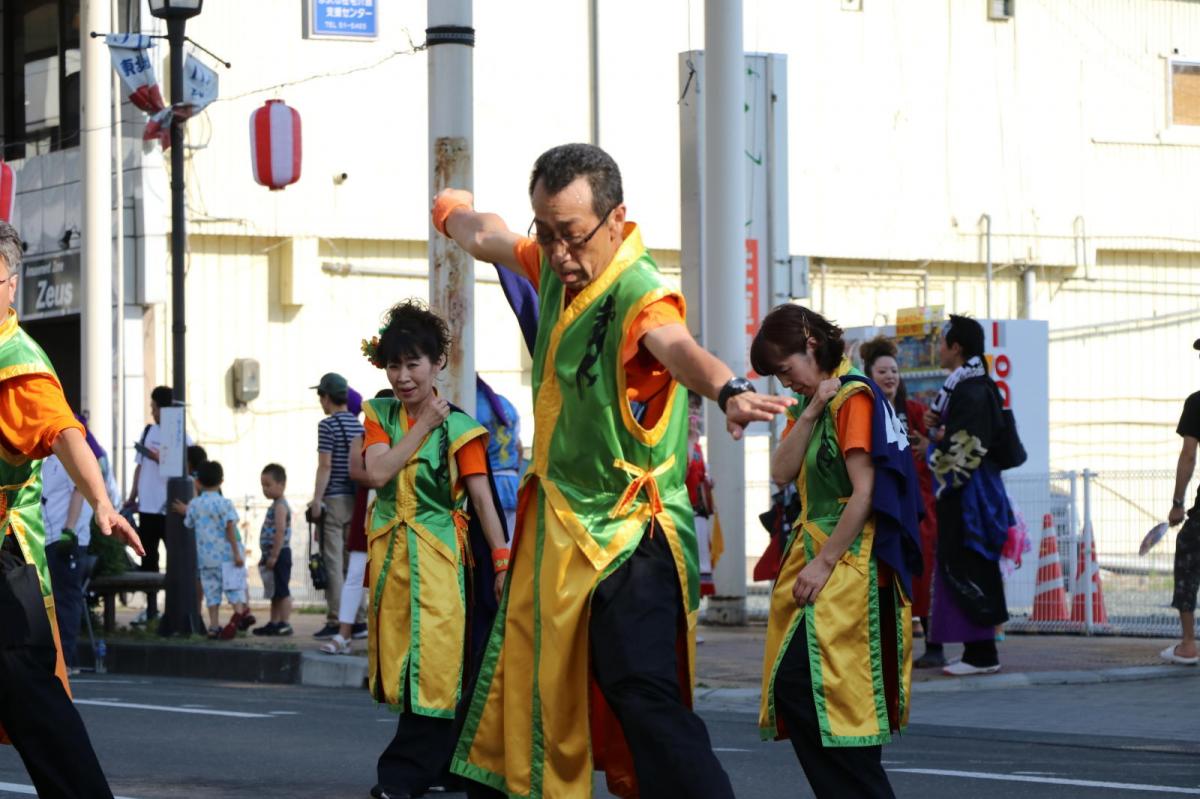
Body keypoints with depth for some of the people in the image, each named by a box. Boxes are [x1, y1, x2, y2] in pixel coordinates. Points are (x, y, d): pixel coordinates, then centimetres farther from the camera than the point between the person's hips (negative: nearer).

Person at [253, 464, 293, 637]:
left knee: (281, 590, -7)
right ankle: (274, 623, 19)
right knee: (275, 592, 14)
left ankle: (285, 623, -6)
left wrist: (273, 556, -24)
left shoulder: (280, 506, -14)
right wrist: (267, 556, 22)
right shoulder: (276, 505, 17)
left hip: (279, 554, -10)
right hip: (272, 555, 10)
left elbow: (280, 531, -23)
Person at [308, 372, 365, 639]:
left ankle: (335, 621, -7)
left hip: (334, 499, -6)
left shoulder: (328, 425, -8)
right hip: (357, 500, 6)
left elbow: (325, 466, -13)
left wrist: (316, 501, -12)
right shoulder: (359, 425, 12)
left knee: (333, 562, -5)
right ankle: (357, 619, 10)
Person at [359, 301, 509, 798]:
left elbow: (482, 498, -7)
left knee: (433, 665, -10)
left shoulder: (457, 427, -5)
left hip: (440, 558, -4)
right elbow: (378, 473, -9)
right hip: (391, 553, 5)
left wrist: (503, 562, -11)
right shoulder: (380, 415, 6)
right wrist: (423, 426, -12)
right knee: (401, 662, 8)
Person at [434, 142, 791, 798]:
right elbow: (488, 239, 27)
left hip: (627, 536, -8)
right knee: (522, 692, 21)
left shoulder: (639, 294, -23)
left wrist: (729, 391, -68)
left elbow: (676, 346, -47)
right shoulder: (556, 266, 2)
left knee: (641, 693, -24)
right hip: (557, 523, 8)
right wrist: (458, 213, 48)